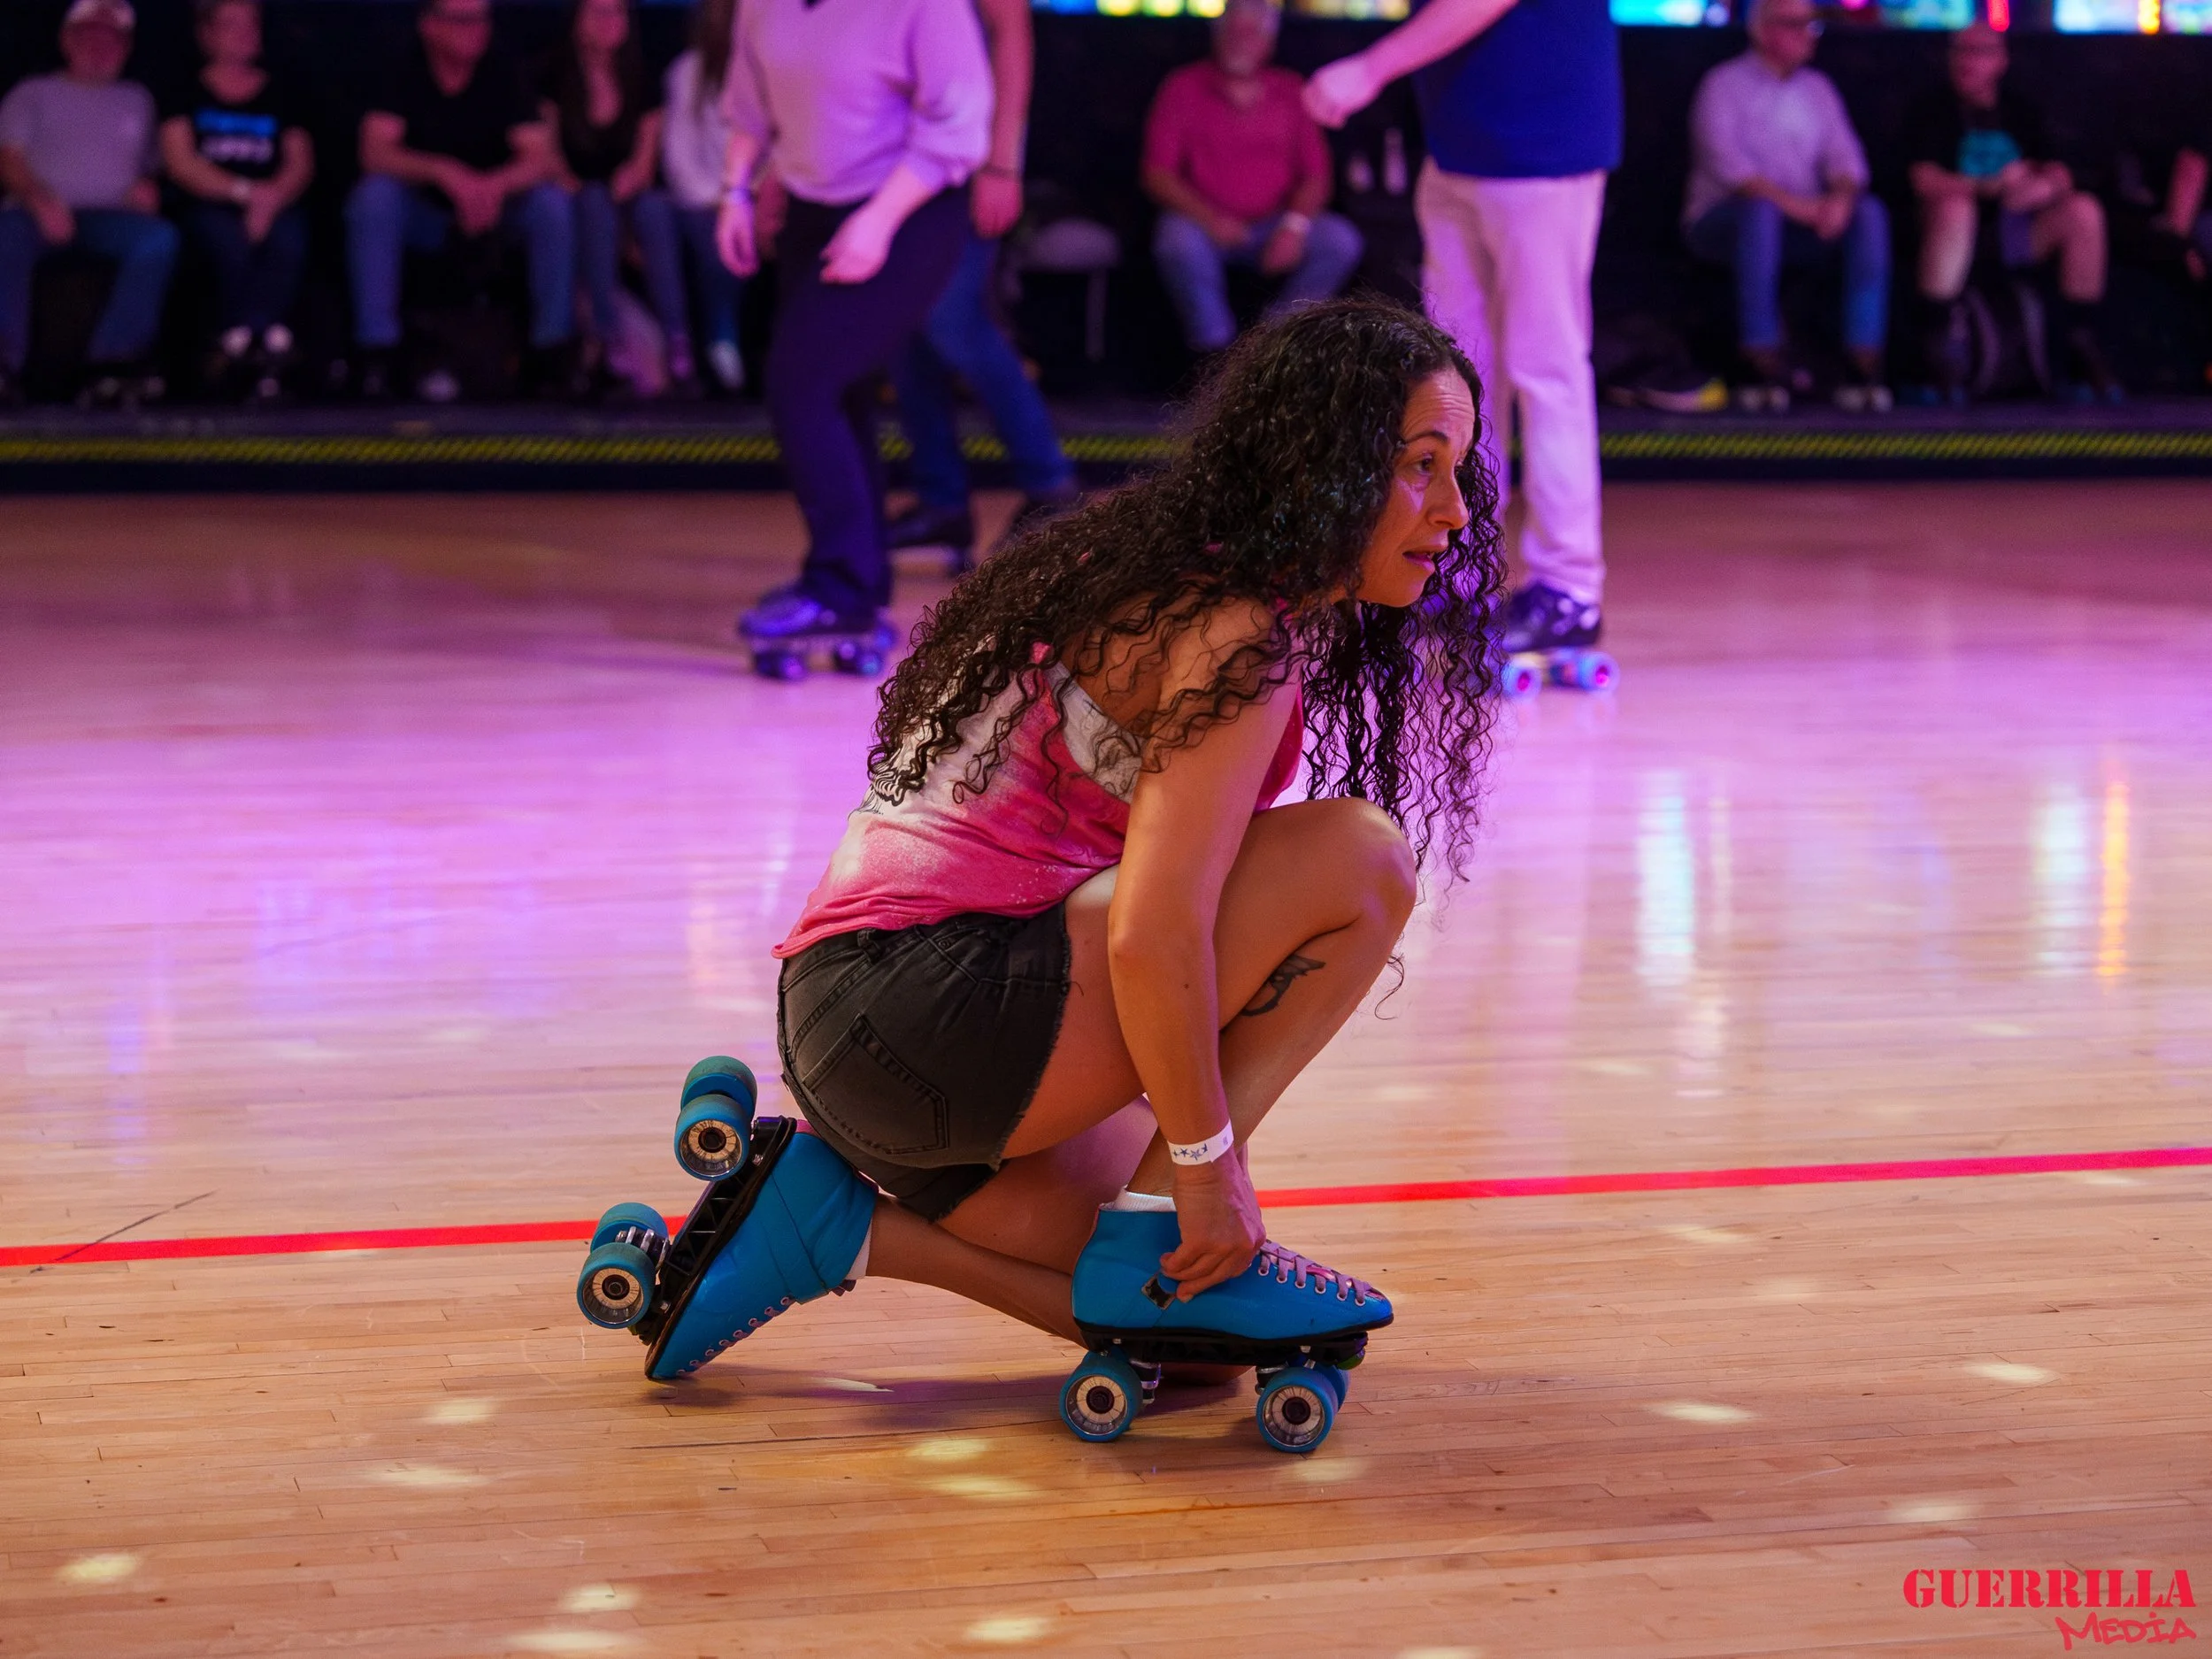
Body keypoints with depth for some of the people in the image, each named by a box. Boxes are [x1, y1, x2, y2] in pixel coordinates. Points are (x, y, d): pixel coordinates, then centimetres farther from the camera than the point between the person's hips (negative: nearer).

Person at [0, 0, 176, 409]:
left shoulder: (137, 100, 29)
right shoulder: (33, 95, 20)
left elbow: (152, 169, 23)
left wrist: (147, 189, -2)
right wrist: (40, 200, -15)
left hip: (111, 215, 2)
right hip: (43, 214, -2)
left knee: (160, 238, -33)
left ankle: (110, 359, -37)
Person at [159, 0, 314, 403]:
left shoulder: (279, 95, 19)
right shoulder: (189, 94, 11)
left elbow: (301, 162, 8)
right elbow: (180, 161, -2)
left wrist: (273, 198, -14)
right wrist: (244, 191, -13)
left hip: (275, 203, 2)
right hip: (208, 207, -2)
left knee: (288, 236, -34)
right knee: (234, 240, -36)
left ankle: (236, 347, -43)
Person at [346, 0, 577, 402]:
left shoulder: (501, 78, -4)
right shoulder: (404, 78, -8)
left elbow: (540, 158, -14)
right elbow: (375, 154, -20)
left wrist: (497, 185, -37)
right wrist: (444, 173, -37)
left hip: (493, 209, 1)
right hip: (423, 215, -1)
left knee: (552, 202, -27)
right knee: (374, 195, -32)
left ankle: (553, 352, -21)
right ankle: (377, 352, -30)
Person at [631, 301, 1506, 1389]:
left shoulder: (1173, 578, 18)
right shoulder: (1237, 634, -12)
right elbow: (1151, 936, -22)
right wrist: (1206, 1163, -11)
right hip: (929, 1003, -10)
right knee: (1361, 858, -12)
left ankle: (834, 1224, 10)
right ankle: (1155, 1235, -7)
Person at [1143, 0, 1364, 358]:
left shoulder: (1291, 93, 12)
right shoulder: (1183, 89, 5)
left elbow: (1316, 176, 7)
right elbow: (1157, 175, -3)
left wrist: (1295, 224, -14)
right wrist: (1209, 218, -19)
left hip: (1273, 229, 3)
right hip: (1204, 223, -2)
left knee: (1341, 240, -24)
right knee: (1179, 241, -37)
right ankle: (1216, 352, -27)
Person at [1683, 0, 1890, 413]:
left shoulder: (1816, 88, 16)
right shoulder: (1725, 84, -1)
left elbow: (1844, 155, 6)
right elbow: (1723, 158, -16)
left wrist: (1841, 197, -19)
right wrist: (1788, 201, -27)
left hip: (1804, 220, 5)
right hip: (1720, 221, -5)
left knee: (1869, 214, -22)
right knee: (1761, 210, -39)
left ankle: (1865, 361, -30)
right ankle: (1763, 361, -38)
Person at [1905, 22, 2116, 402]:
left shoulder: (2020, 112, 15)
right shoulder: (1935, 110, 3)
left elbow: (2058, 173, 7)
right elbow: (1925, 181, -11)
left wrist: (2045, 186, -19)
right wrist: (1988, 186, -25)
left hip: (2015, 232, 4)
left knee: (2084, 210, -20)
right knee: (1954, 207, -38)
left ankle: (2081, 340, -14)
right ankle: (1940, 342, -35)